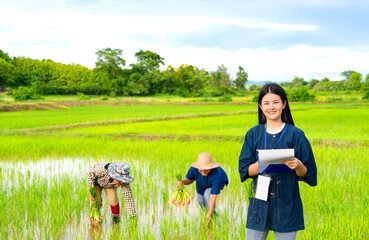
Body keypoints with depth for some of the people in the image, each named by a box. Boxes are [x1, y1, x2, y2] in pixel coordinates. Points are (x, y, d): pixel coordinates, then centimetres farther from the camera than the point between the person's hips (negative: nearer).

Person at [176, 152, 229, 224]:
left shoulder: (216, 173, -45)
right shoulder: (194, 169, -36)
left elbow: (213, 196, -44)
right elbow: (189, 179, -14)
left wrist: (209, 215, -47)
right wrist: (181, 182, -37)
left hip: (219, 182, -4)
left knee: (207, 194, -31)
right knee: (201, 203, 15)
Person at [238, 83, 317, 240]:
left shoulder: (296, 135, -1)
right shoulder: (253, 134, 6)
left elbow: (307, 174, 1)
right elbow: (244, 169, 3)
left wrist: (297, 165, -21)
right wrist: (261, 164, -16)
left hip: (286, 205, -2)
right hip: (259, 203, 2)